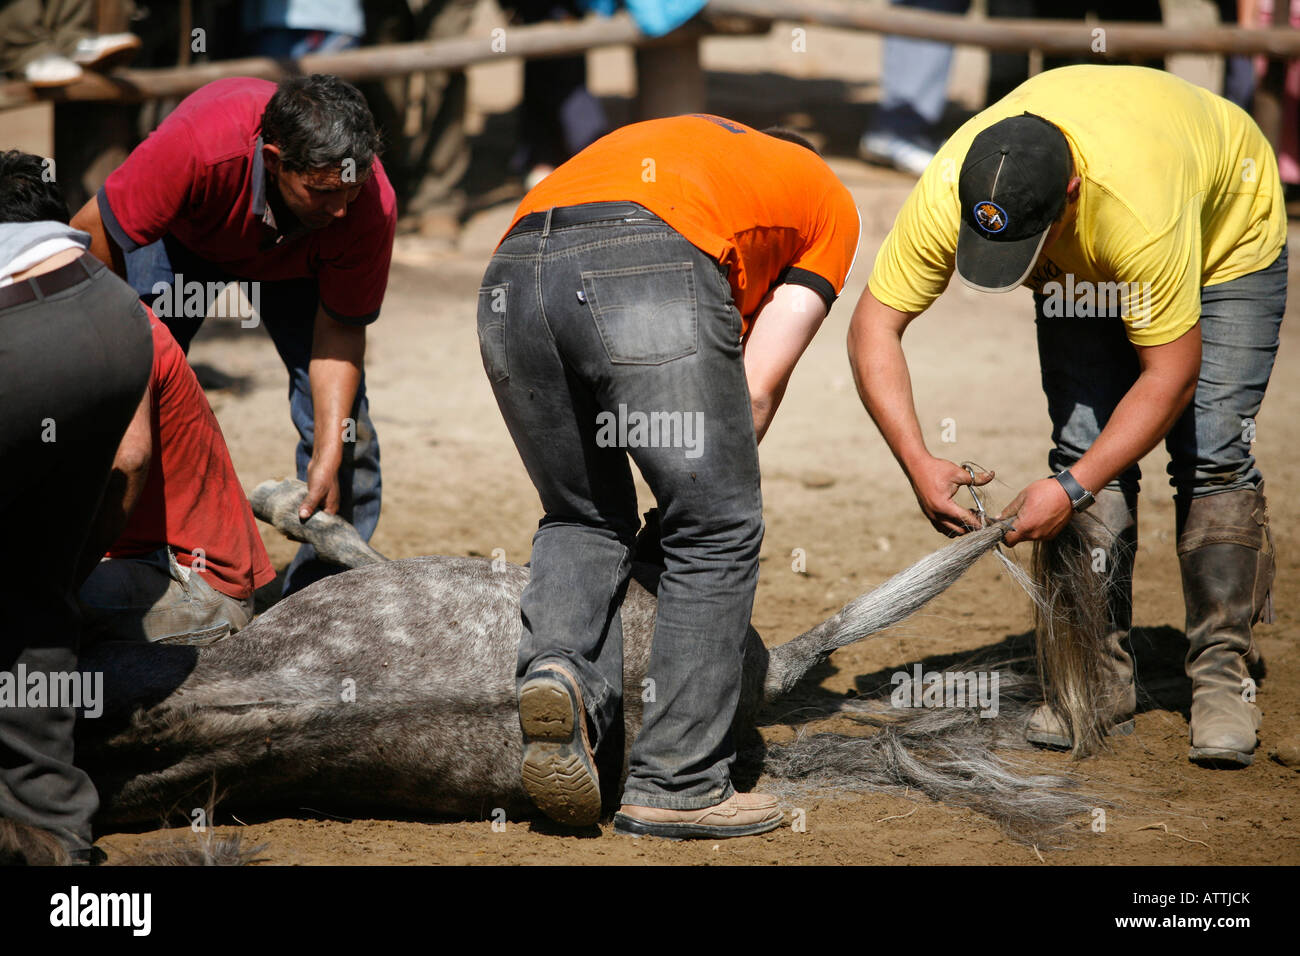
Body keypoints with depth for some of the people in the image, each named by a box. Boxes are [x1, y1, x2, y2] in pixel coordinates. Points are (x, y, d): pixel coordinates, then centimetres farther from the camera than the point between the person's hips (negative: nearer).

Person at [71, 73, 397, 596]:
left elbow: (340, 328, -25)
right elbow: (94, 235, -31)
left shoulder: (371, 207, -38)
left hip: (298, 260, 1)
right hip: (182, 235, -1)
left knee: (341, 417, -11)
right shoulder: (195, 147, -47)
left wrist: (328, 456, -32)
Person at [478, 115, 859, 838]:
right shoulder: (828, 201, 31)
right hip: (651, 276, -5)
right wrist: (695, 484, 29)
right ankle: (676, 785, 7)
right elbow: (759, 388, 19)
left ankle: (555, 664, -5)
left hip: (510, 277, 5)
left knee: (583, 519, 23)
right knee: (715, 531, 10)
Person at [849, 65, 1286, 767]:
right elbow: (874, 324, -24)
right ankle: (1098, 679, -3)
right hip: (1082, 266, 4)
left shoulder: (1139, 207, -46)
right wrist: (916, 462, -35)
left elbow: (1171, 375, -36)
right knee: (1084, 442, -9)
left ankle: (1223, 678, -6)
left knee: (1212, 456, -14)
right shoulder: (946, 195, -35)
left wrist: (1070, 491, -37)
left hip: (1227, 232, -4)